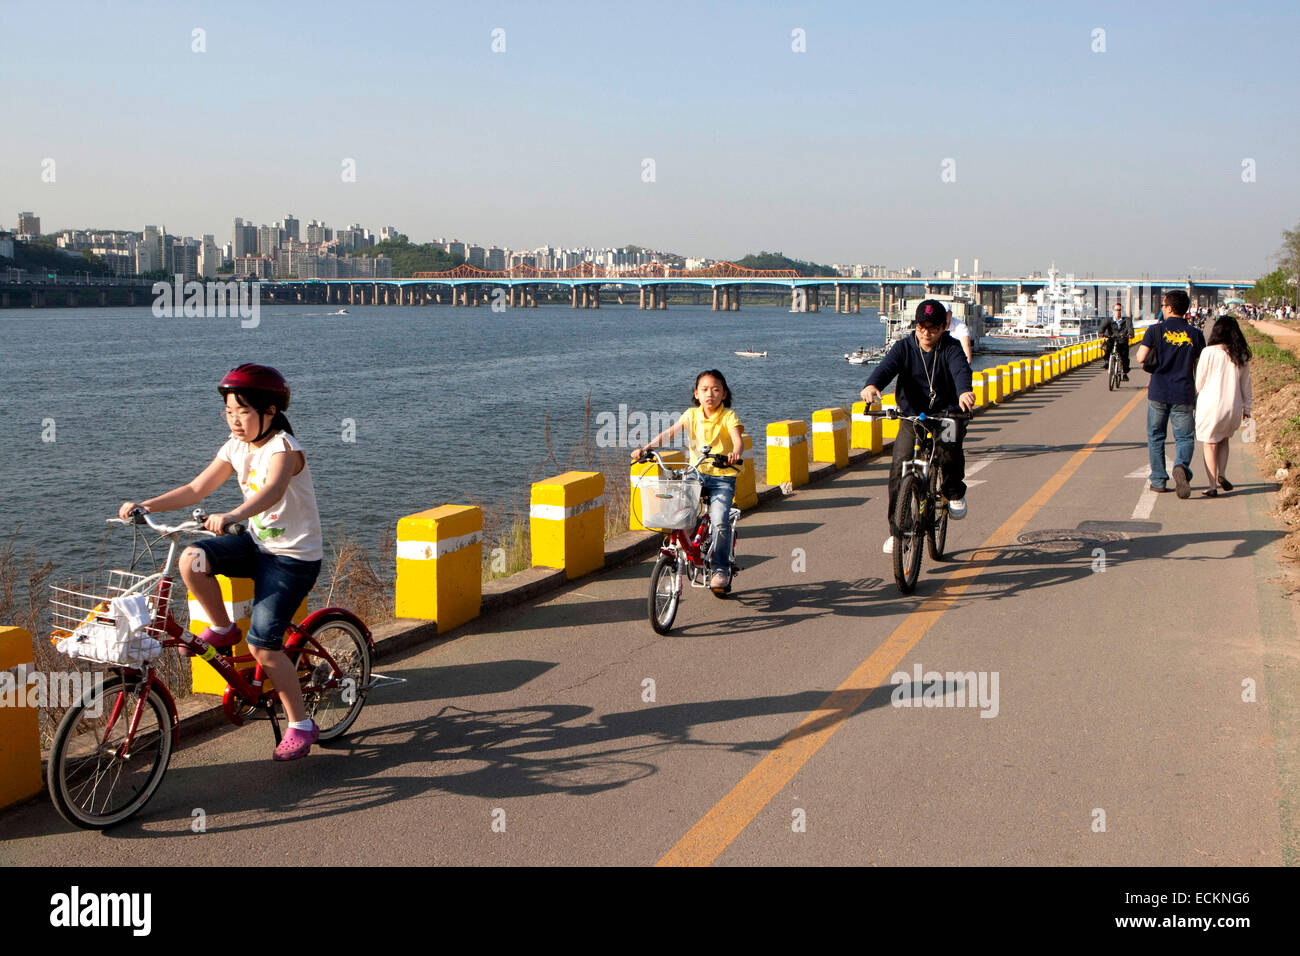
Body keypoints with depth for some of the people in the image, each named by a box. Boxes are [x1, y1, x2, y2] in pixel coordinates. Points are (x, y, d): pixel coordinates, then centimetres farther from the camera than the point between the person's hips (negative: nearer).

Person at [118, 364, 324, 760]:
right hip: (258, 543, 7)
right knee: (192, 559, -21)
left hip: (294, 557, -7)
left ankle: (301, 724, 4)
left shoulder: (283, 447, -20)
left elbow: (272, 490, -41)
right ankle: (222, 629, 4)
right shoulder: (236, 447, 4)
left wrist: (231, 516, -58)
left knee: (262, 645, -13)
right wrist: (146, 505, -9)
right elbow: (196, 489, 4)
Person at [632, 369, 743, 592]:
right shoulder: (691, 415, 4)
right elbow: (668, 433, -5)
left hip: (723, 477, -4)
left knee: (719, 521, -20)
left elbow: (738, 440, -21)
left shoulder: (728, 416, -6)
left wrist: (735, 453, -45)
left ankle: (720, 568, -2)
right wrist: (646, 448, -21)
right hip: (697, 473, 4)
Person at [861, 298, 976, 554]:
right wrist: (872, 385, -42)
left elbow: (961, 369, -24)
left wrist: (964, 391, -48)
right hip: (912, 417, 2)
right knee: (899, 469, -12)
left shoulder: (951, 348, -3)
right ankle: (896, 531, 2)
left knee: (949, 450, -33)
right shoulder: (904, 347, 1)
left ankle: (955, 492, 1)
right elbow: (887, 366, -18)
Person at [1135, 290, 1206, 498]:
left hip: (1158, 392, 0)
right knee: (1185, 436, 6)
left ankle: (1158, 480, 14)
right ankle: (1181, 466, -23)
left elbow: (1141, 358, -10)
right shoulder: (1195, 335, 2)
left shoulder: (1156, 330, -4)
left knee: (1156, 436, 13)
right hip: (1183, 395, 1)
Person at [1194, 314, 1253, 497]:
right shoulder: (1242, 355, 0)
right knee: (1224, 440, 24)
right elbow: (1246, 385, 9)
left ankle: (1213, 486, 4)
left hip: (1210, 406, -4)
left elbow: (1199, 382, -4)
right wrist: (1246, 407, 19)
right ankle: (1221, 475, 7)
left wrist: (1197, 396, 16)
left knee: (1210, 444, 7)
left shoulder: (1209, 352, -11)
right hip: (1233, 407, 4)